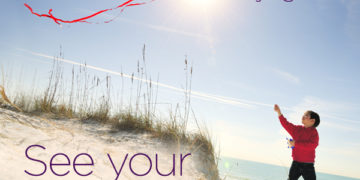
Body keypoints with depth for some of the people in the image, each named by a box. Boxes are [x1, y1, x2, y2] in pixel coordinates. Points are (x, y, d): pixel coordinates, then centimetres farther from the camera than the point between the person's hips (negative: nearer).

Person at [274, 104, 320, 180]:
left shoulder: (314, 132, -7)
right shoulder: (297, 129, 10)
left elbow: (312, 145, -21)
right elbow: (286, 124, 9)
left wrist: (296, 143, -20)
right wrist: (279, 112, 1)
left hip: (308, 165, -5)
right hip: (296, 163, 5)